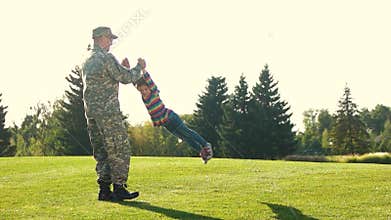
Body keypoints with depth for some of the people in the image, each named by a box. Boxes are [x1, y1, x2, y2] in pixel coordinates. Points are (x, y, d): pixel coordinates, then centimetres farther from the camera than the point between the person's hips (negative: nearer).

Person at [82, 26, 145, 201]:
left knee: (102, 152, 10)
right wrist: (139, 68, 5)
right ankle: (119, 188, -5)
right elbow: (126, 78, -12)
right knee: (120, 150, -3)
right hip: (108, 111, -9)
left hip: (91, 113, 9)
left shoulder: (88, 61, 18)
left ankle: (104, 189, 8)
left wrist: (123, 68, 22)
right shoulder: (106, 58, -10)